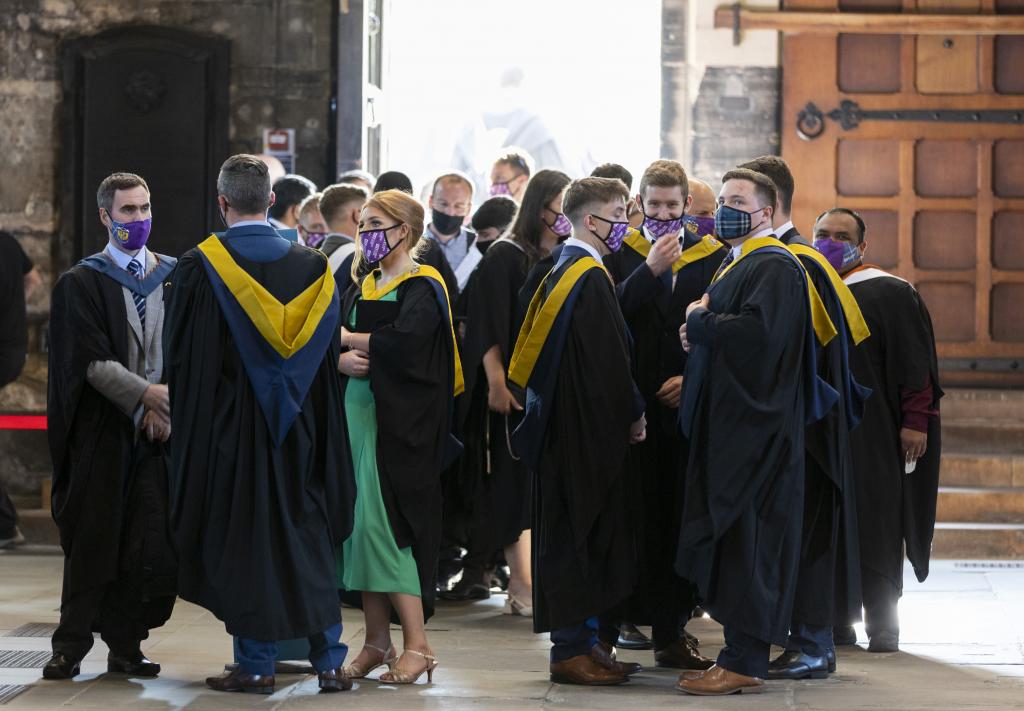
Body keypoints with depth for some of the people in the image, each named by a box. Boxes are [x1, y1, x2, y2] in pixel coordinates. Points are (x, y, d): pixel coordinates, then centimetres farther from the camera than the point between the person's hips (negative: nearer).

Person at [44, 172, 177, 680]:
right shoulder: (81, 284, 2)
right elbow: (92, 361, -8)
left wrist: (166, 407, -8)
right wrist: (145, 396, -19)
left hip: (159, 430, 2)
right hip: (102, 434, -2)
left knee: (149, 545, -3)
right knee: (92, 541, -1)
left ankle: (125, 647, 6)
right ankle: (71, 648, 7)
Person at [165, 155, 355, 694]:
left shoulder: (199, 268, -9)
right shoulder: (312, 266, 1)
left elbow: (180, 358, -5)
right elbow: (330, 353, 6)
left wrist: (188, 421, 8)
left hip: (227, 427, -3)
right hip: (299, 428, 3)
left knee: (241, 536, 4)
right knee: (308, 537, 11)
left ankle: (256, 664, 5)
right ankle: (328, 660, 8)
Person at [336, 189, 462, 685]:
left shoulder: (421, 288, -7)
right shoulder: (362, 289, 16)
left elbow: (404, 341, -24)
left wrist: (348, 339, -8)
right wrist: (344, 360, -15)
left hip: (400, 422, -7)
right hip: (358, 416, 7)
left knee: (383, 525, -13)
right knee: (361, 528, 5)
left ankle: (417, 644, -10)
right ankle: (377, 642, 11)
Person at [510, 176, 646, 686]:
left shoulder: (561, 272, 12)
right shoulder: (591, 277, -16)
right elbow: (608, 358, -19)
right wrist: (632, 415, -6)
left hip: (562, 427, 10)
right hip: (587, 430, -10)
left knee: (574, 535, 13)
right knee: (581, 535, -4)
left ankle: (581, 643, 18)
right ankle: (572, 650, 0)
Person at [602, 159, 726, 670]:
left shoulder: (711, 257, 9)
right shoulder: (622, 254, 6)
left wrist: (692, 378, -7)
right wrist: (650, 270, -17)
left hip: (685, 402, 2)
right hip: (632, 405, -2)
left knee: (678, 519, 4)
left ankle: (670, 632, 10)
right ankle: (607, 625, 2)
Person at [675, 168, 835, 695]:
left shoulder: (775, 267, -12)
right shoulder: (734, 265, 19)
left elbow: (758, 332, -26)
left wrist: (699, 322, -11)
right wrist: (698, 334, 4)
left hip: (754, 426, -10)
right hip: (725, 421, 10)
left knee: (744, 541, -9)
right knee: (728, 538, 10)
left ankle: (744, 662, -7)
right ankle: (739, 654, 14)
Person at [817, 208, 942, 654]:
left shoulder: (890, 294, -3)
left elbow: (915, 363, -7)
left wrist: (915, 422, -13)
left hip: (870, 435, -5)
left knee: (873, 530, -2)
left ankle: (882, 625, 3)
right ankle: (835, 622, 9)